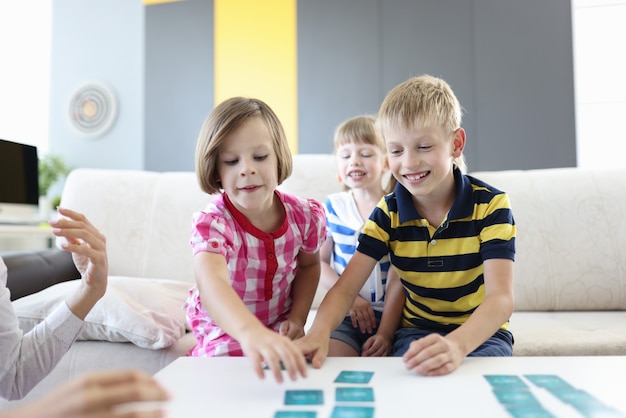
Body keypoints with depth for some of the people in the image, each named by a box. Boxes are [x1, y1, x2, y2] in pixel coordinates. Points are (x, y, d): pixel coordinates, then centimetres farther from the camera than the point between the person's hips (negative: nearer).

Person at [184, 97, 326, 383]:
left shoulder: (305, 215, -14)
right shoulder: (211, 224, -28)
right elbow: (212, 283, -50)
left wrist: (297, 318, -7)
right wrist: (251, 332, -70)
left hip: (280, 332, 3)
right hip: (225, 333, -3)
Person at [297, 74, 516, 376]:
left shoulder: (491, 205, -12)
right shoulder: (388, 213, -4)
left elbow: (500, 298, -23)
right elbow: (345, 287, -11)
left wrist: (457, 344, -45)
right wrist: (319, 332, -34)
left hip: (481, 332, -1)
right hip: (418, 330, 2)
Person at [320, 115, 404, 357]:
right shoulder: (332, 207, 7)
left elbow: (398, 280, -7)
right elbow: (318, 262, 7)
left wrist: (385, 333, -16)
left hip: (389, 313, -1)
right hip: (343, 313, 2)